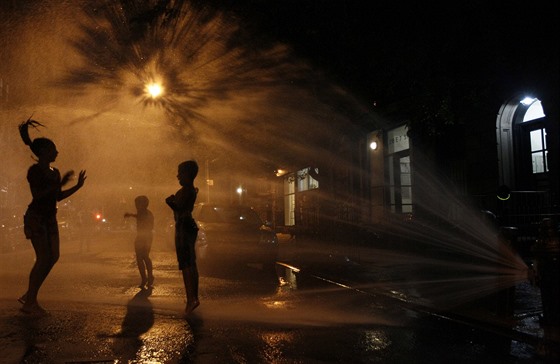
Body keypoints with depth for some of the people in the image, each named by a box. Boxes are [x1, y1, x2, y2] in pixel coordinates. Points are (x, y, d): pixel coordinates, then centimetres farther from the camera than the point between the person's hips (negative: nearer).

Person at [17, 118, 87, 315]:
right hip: (35, 218, -8)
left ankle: (29, 296, 17)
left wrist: (77, 186, 10)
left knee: (53, 256, 5)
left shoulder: (54, 172, 13)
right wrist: (60, 183, -25)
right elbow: (37, 195, -21)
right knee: (44, 258, -11)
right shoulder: (34, 170, -11)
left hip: (50, 219, 8)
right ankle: (30, 302, 1)